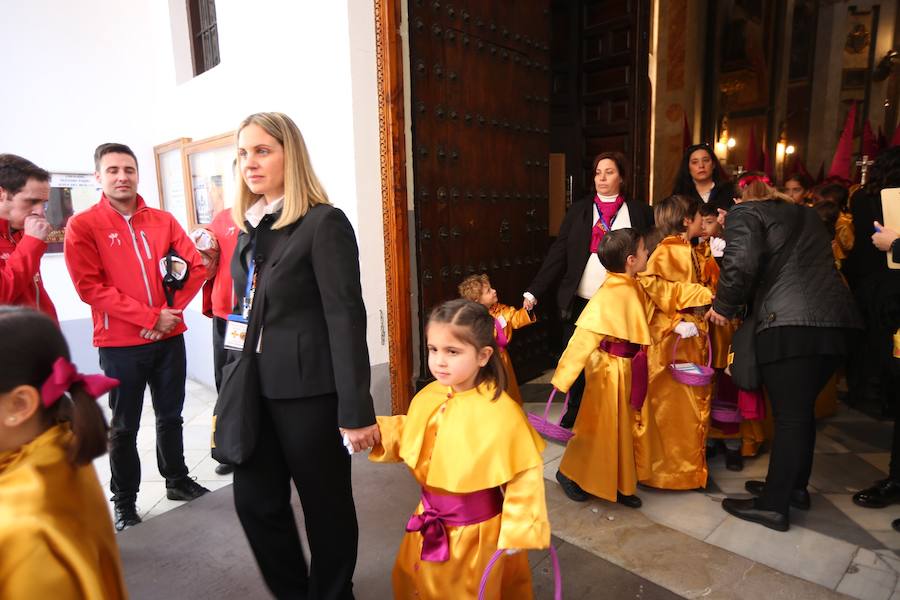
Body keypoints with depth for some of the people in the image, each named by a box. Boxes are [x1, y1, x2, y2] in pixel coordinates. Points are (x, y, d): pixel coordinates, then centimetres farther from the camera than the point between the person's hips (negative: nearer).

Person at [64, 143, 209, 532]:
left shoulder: (163, 220, 6)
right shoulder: (82, 226, -4)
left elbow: (195, 267, 1)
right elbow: (90, 287, -12)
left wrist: (171, 312, -12)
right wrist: (150, 316, -18)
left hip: (169, 337, 3)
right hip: (119, 344, -3)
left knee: (171, 416, 16)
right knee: (123, 427, 9)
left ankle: (178, 481, 33)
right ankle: (124, 503, 24)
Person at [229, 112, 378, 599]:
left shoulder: (324, 222, -12)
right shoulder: (249, 226, 10)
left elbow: (346, 318, -16)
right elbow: (249, 311, 15)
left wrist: (356, 410, -17)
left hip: (308, 389, -7)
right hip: (257, 387, 8)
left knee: (325, 503, 11)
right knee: (255, 500, 16)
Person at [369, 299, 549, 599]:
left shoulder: (501, 412, -29)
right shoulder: (430, 395, -9)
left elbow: (525, 476, -21)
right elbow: (409, 434, 6)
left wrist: (518, 532, -15)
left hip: (475, 530, -6)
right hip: (430, 522, 6)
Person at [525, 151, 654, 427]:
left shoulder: (640, 212, 7)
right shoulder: (578, 210, 8)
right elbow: (558, 254, 2)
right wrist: (535, 290, -5)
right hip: (581, 300, 1)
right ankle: (575, 412, 26)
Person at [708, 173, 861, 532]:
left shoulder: (745, 213, 4)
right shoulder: (806, 215, 27)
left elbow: (740, 264, -12)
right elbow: (816, 265, 26)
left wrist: (723, 307, 0)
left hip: (789, 325, -7)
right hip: (834, 319, 8)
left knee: (789, 415, -2)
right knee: (802, 409, 18)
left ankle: (774, 506, 9)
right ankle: (795, 487, 31)